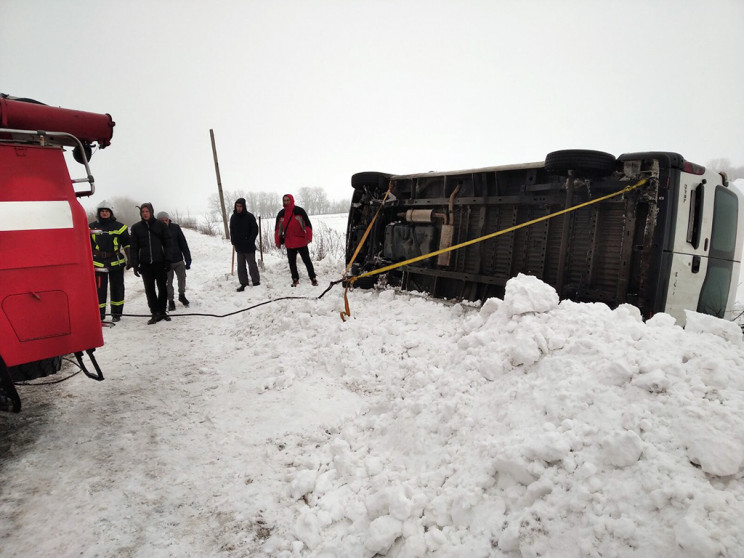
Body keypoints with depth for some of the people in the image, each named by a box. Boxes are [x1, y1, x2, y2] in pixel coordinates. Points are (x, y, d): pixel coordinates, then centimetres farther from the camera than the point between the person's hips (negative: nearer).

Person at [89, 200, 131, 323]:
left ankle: (117, 313, 17)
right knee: (99, 289, -1)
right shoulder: (92, 227, 7)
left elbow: (127, 244, 9)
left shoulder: (119, 227, 5)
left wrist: (129, 259, 4)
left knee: (117, 288, 6)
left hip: (116, 262, 0)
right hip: (98, 263, 0)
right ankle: (99, 313, 9)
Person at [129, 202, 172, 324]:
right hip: (145, 264, 1)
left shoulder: (161, 225, 2)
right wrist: (135, 265, 1)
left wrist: (168, 261, -4)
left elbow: (167, 244, 2)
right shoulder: (136, 227, 7)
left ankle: (162, 311, 18)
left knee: (162, 288, 5)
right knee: (150, 290, 3)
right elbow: (133, 247, 7)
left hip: (160, 263, -1)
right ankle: (155, 313, 10)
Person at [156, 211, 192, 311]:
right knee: (168, 282, 5)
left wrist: (188, 259, -4)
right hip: (165, 262, -1)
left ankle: (182, 295, 31)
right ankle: (170, 301, 20)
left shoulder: (175, 228, -5)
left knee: (182, 278, 7)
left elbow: (183, 244, -2)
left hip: (178, 260, 1)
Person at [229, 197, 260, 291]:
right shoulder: (233, 217, 6)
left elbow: (255, 230, -7)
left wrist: (250, 241, -12)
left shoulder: (249, 216, -8)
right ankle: (243, 283, 13)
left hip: (249, 246, -5)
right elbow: (232, 231, 15)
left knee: (252, 264, 2)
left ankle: (256, 282, 12)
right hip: (238, 247, 5)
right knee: (241, 266, 7)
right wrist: (233, 241, 4)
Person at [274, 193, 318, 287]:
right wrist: (278, 241, 11)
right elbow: (278, 229, 14)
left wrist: (309, 237, -11)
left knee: (307, 260, 1)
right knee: (292, 262, 9)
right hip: (289, 243, 4)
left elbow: (307, 224, -5)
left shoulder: (299, 211, -5)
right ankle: (295, 279, 20)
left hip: (301, 242, -4)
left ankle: (313, 278, 9)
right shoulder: (281, 214, 8)